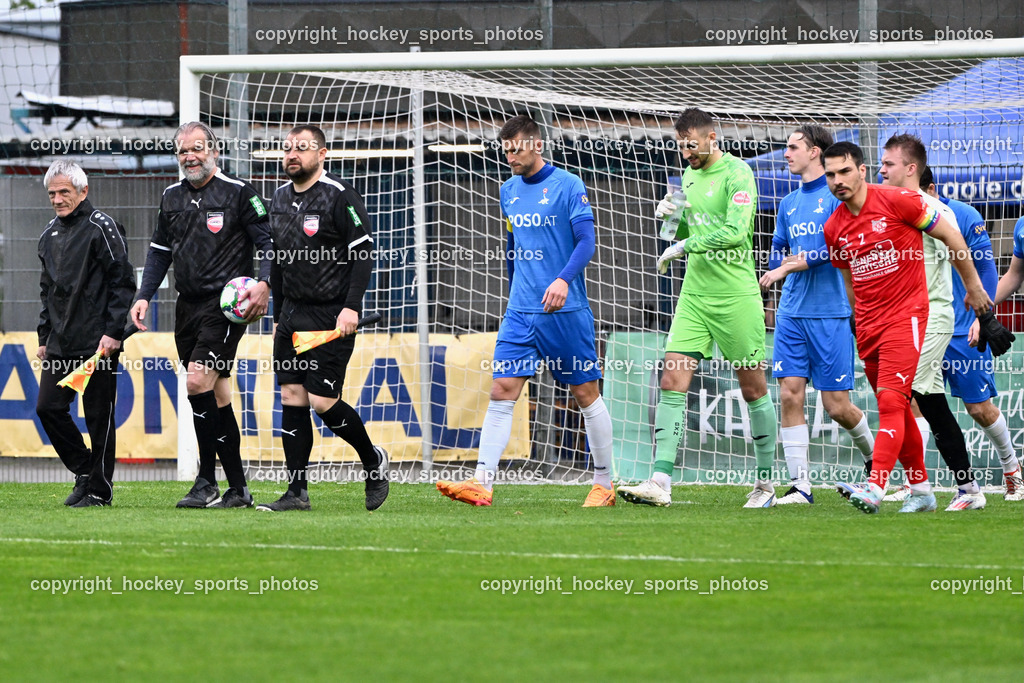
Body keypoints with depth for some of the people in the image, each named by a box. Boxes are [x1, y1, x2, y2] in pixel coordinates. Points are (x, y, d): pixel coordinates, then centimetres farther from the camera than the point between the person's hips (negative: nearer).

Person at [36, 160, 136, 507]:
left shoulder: (101, 227, -6)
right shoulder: (49, 234, 16)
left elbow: (123, 282, -9)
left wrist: (114, 332, -15)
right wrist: (44, 336, 18)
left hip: (97, 343, -7)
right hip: (60, 344, 7)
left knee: (98, 415, -2)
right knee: (48, 407, 1)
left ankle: (99, 489, 6)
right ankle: (84, 471, 15)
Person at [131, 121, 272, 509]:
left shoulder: (237, 193, -3)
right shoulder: (172, 198, 14)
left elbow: (268, 242, -3)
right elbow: (160, 251, 22)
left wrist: (264, 284, -18)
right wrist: (144, 296, 12)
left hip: (225, 304, -6)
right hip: (188, 305, 6)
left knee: (198, 383, -17)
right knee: (217, 397, 6)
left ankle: (207, 483, -10)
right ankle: (238, 489, 10)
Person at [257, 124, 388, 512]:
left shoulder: (340, 197, -10)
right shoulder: (280, 199, 13)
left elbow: (364, 252, -12)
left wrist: (351, 307, -20)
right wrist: (279, 316, 21)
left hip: (332, 316, -7)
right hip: (293, 314, 7)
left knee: (322, 401, -10)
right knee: (291, 396, 1)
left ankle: (374, 460, 14)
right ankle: (297, 492, 3)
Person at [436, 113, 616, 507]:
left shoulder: (568, 186, -7)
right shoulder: (509, 191, 12)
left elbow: (586, 242, -12)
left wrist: (563, 280, -27)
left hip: (566, 310, -5)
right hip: (520, 311, 5)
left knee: (585, 394, 3)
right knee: (502, 390, -6)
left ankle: (604, 485, 13)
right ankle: (482, 483, -12)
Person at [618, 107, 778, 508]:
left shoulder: (737, 174, -9)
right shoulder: (690, 177, 14)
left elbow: (735, 231, -21)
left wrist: (683, 247, -17)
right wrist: (669, 215, 3)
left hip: (736, 297, -7)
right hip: (694, 295, 7)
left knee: (753, 389, 3)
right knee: (673, 382, -6)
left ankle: (765, 483, 16)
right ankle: (661, 482, -12)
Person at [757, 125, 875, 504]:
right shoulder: (789, 203, 16)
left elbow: (833, 248, -15)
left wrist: (787, 266, -15)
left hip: (832, 313, -6)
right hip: (792, 313, 6)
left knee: (836, 405, -3)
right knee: (790, 395, -6)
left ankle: (873, 455, 26)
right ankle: (799, 486, -5)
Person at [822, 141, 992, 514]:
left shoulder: (897, 202, -10)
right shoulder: (834, 228, 7)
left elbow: (950, 236, -2)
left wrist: (973, 286, 3)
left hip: (906, 315, -6)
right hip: (868, 325, 6)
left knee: (891, 402, -18)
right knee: (896, 409, 11)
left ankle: (875, 487, -29)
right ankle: (921, 489, 21)